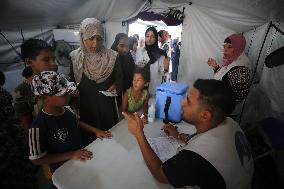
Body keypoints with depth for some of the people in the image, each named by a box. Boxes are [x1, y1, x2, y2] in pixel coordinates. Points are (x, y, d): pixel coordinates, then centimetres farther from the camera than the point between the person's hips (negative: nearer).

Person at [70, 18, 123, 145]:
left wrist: (115, 85, -15)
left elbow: (119, 77, 4)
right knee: (88, 140, 16)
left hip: (107, 107, 0)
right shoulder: (73, 57, -4)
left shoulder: (112, 56, -5)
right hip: (85, 109, 0)